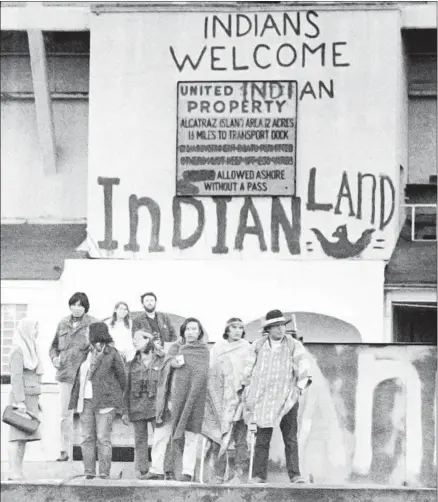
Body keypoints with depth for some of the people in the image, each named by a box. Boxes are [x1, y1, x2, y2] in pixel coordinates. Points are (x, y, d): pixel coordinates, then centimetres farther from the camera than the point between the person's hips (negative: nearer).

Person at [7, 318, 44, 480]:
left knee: (24, 437, 6)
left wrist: (35, 400, 22)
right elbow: (16, 377, -16)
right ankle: (15, 474, -13)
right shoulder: (18, 350, -10)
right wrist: (20, 402, -22)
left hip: (30, 399, 9)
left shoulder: (29, 349, 18)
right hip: (21, 399, -9)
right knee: (17, 437, -11)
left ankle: (18, 473, 6)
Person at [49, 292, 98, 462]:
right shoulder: (63, 324, 12)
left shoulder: (93, 324, -1)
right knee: (65, 414, 5)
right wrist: (54, 357, 3)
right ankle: (64, 450, 10)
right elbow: (54, 346, 22)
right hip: (65, 374, 4)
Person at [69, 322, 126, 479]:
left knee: (103, 438, -7)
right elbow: (80, 377, 17)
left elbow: (122, 376, 5)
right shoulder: (86, 353, 14)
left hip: (104, 401, -6)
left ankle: (104, 473, -6)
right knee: (87, 438, 3)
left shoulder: (111, 354, -3)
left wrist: (116, 394, 12)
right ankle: (89, 472, 5)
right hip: (85, 401, 6)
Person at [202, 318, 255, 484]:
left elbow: (249, 370, 1)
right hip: (219, 397, 2)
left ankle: (239, 474, -7)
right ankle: (219, 475, 1)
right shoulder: (218, 348, 15)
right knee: (217, 437, -2)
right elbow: (210, 370, 12)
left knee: (240, 437, -6)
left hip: (238, 396, -2)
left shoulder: (246, 348, 10)